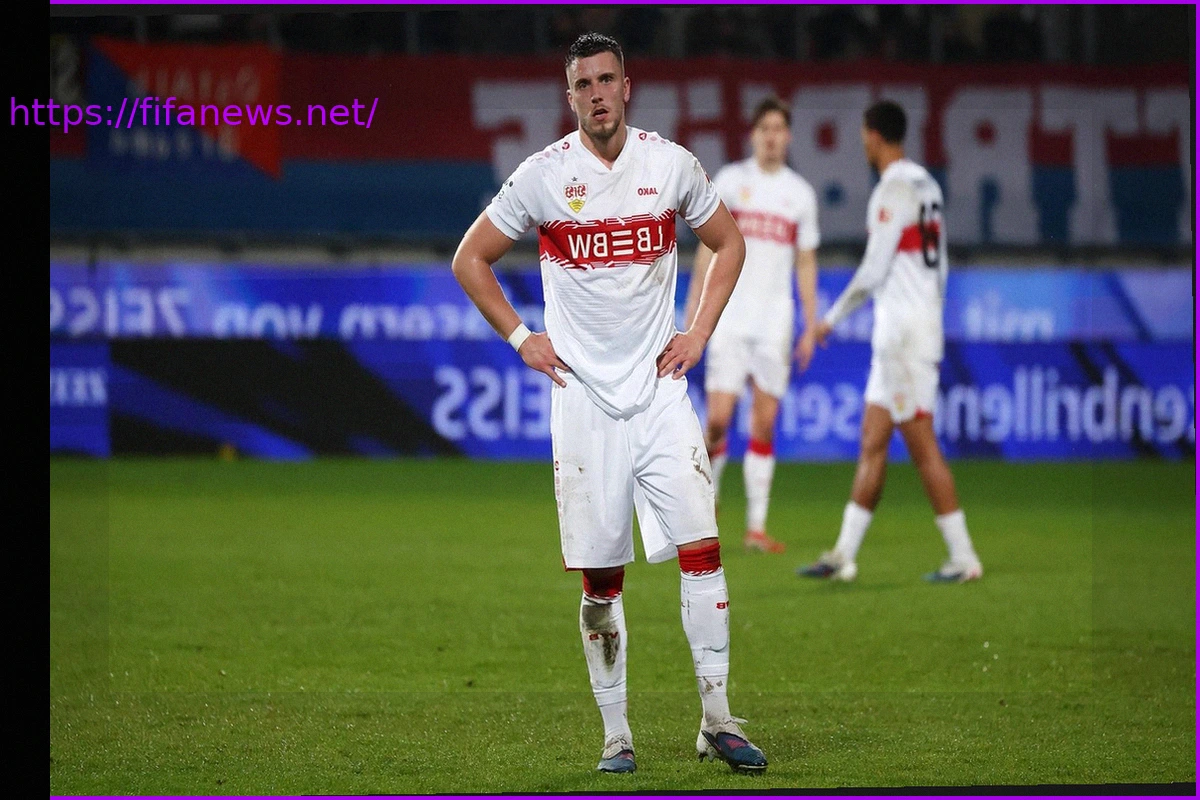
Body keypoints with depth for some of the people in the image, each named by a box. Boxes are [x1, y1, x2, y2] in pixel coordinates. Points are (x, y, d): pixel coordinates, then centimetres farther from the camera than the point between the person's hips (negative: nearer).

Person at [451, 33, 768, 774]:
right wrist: (521, 338, 2)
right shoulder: (543, 176, -2)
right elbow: (470, 260, 9)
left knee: (701, 551, -9)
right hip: (584, 398, -1)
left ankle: (718, 719, -2)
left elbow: (729, 243, 17)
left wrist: (700, 333, 7)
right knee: (600, 578, 1)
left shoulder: (673, 165, 1)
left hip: (660, 388, 1)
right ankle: (617, 735, 8)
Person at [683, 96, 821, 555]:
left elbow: (806, 263, 13)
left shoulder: (800, 194, 8)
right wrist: (693, 311, -1)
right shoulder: (730, 180, 3)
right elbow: (708, 249, 5)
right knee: (718, 419, -10)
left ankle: (756, 526, 4)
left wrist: (811, 327, 8)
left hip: (775, 322, 2)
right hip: (729, 318, -2)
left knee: (765, 425, 0)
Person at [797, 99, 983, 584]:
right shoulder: (926, 185, 13)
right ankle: (844, 556, 12)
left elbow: (873, 271, -17)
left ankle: (964, 558, -3)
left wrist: (832, 317, -5)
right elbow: (939, 269, 18)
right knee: (872, 444, 10)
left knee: (922, 445, -5)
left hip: (902, 331, -9)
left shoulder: (893, 190, -15)